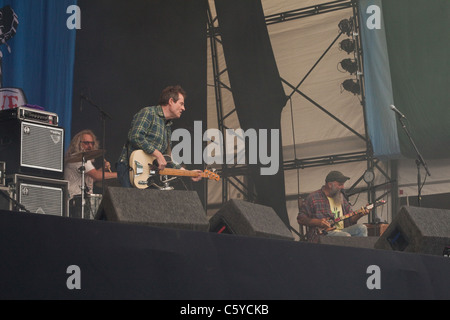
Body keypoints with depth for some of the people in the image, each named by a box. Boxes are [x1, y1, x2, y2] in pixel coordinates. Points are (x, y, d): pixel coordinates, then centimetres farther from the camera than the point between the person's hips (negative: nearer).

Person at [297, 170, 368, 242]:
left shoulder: (341, 198, 18)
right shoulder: (313, 197, -1)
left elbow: (351, 218, 21)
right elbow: (300, 219, -2)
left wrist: (359, 215, -1)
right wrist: (317, 222, -16)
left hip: (341, 231, 7)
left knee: (361, 228, -18)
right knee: (346, 236, -33)